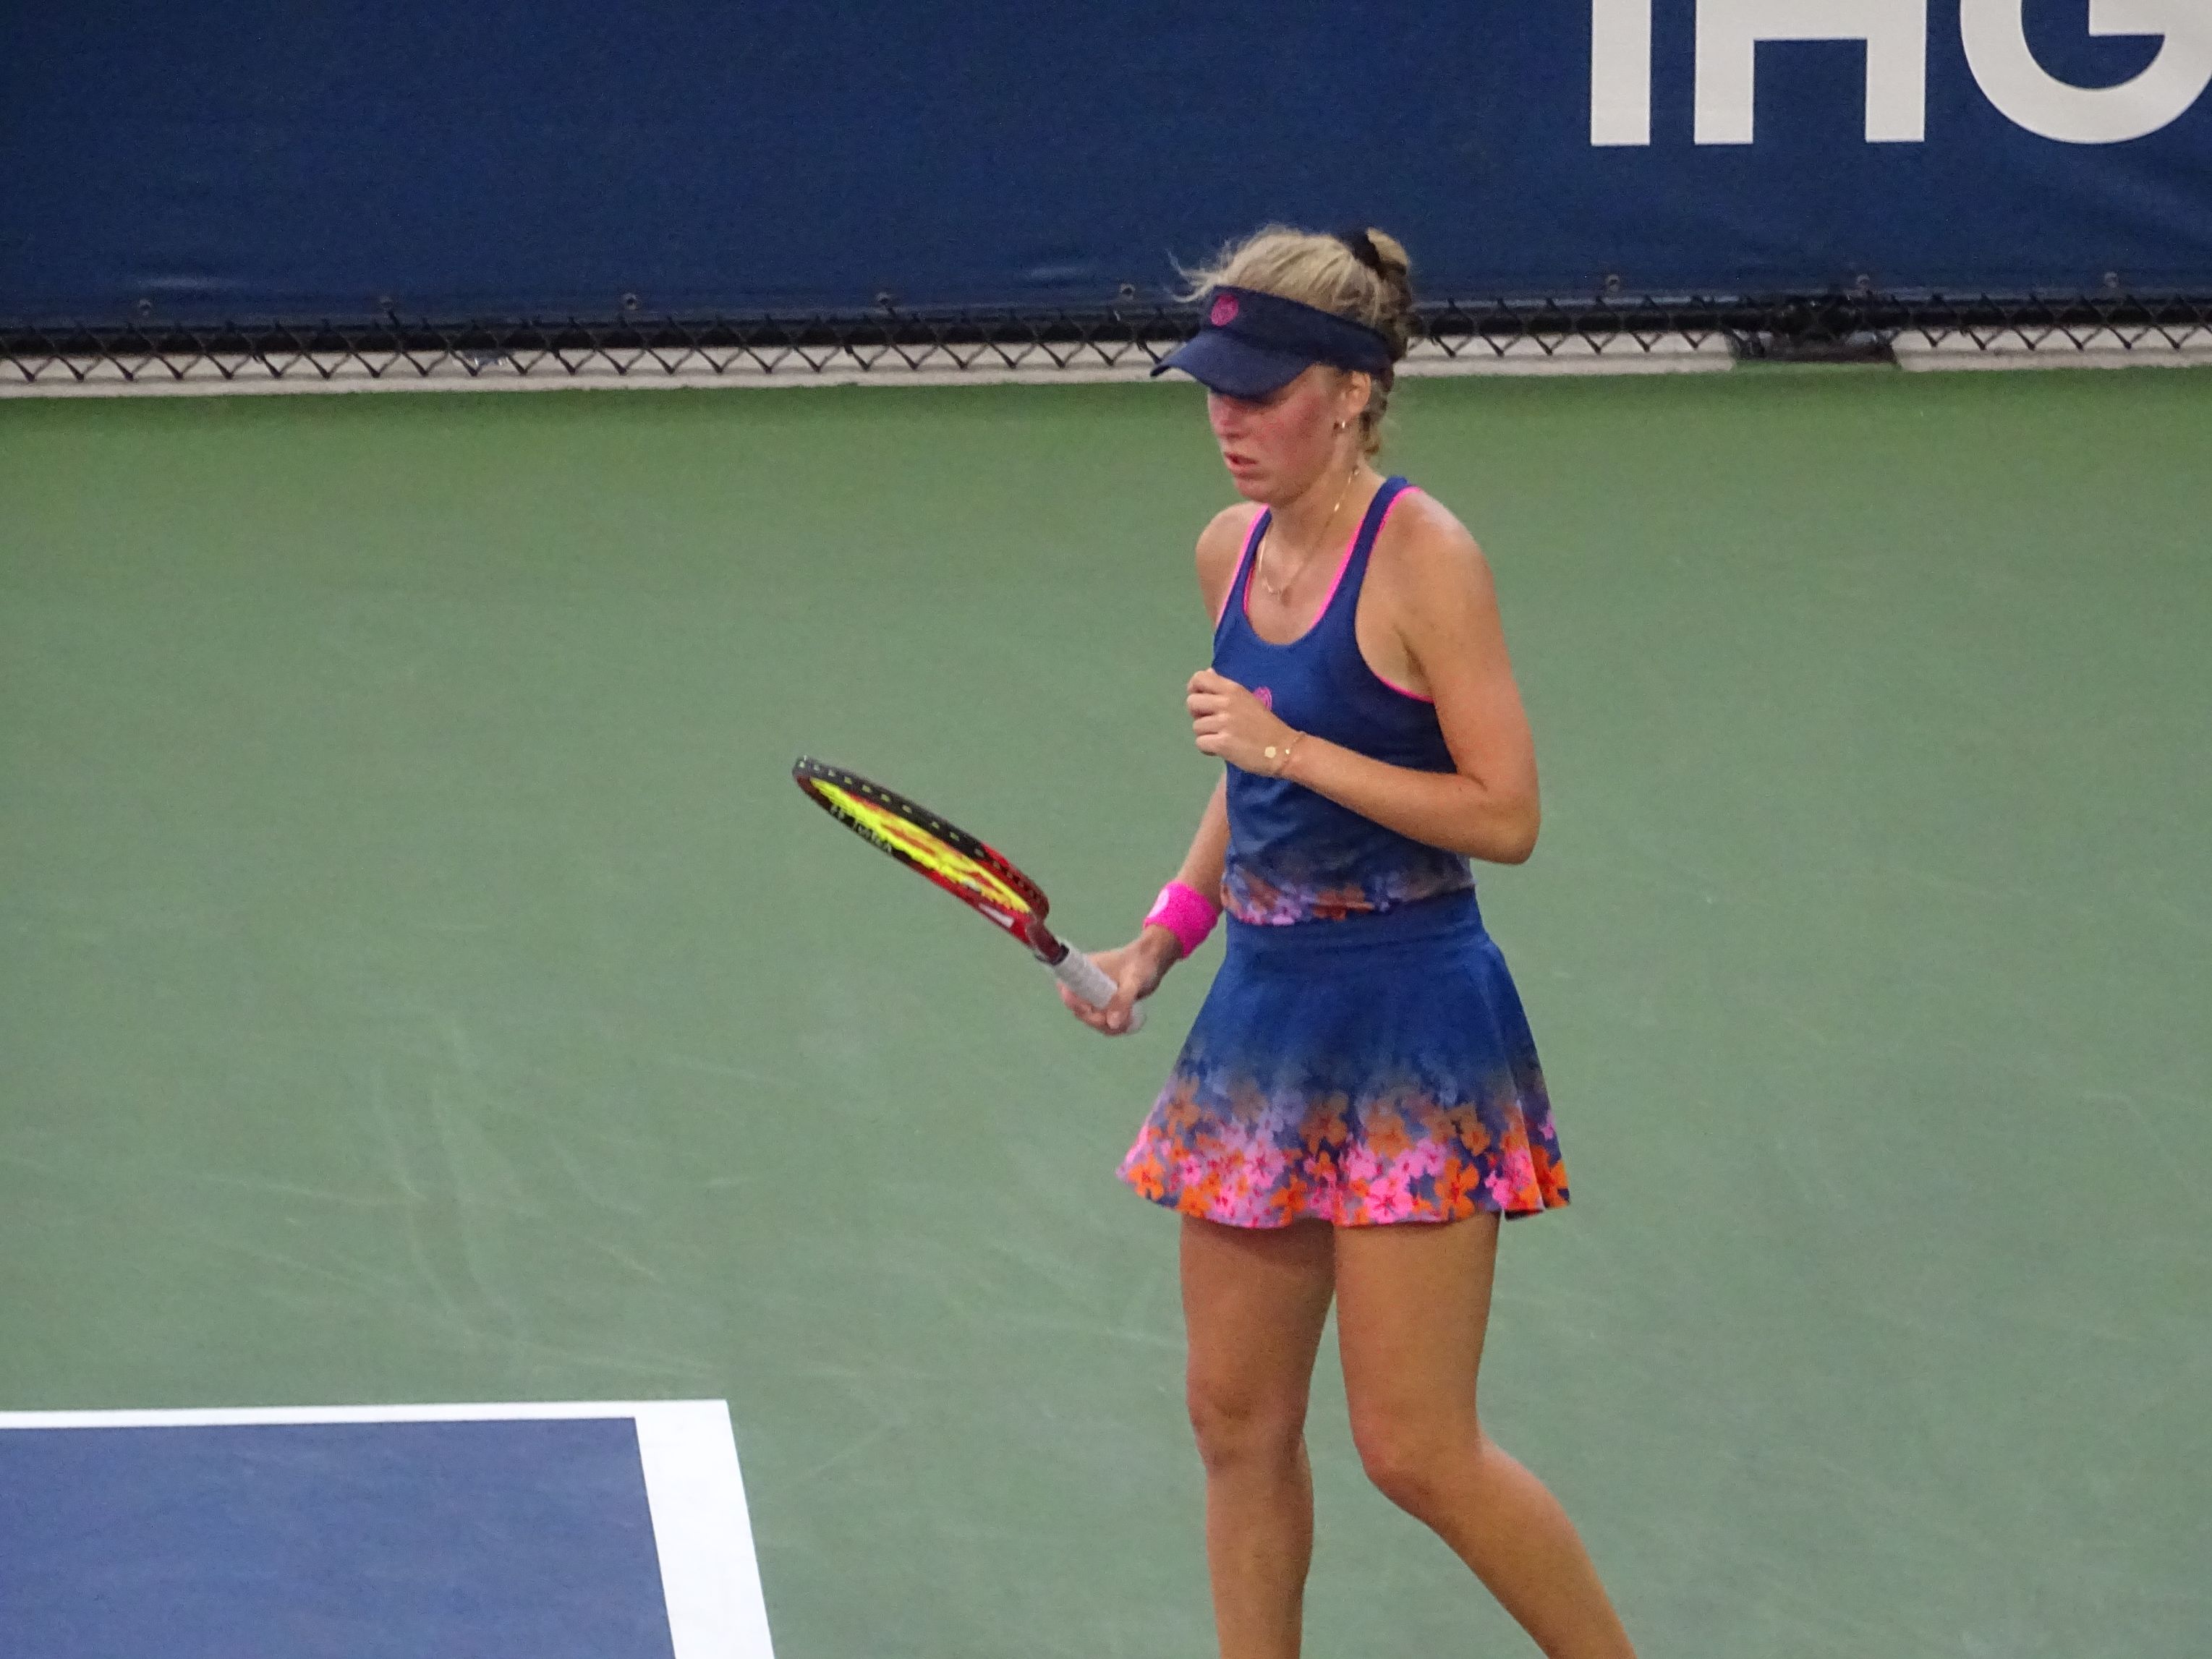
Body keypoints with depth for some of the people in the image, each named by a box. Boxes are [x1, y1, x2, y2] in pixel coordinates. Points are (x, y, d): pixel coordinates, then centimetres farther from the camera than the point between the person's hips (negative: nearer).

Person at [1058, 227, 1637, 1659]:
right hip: (1265, 1011, 8)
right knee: (1240, 1422, 10)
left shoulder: (1423, 557, -14)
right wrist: (1166, 935, 12)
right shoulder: (1233, 551, 8)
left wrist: (1294, 749, -20)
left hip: (1410, 1025, -7)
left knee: (1418, 1450, -6)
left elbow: (1506, 815, -17)